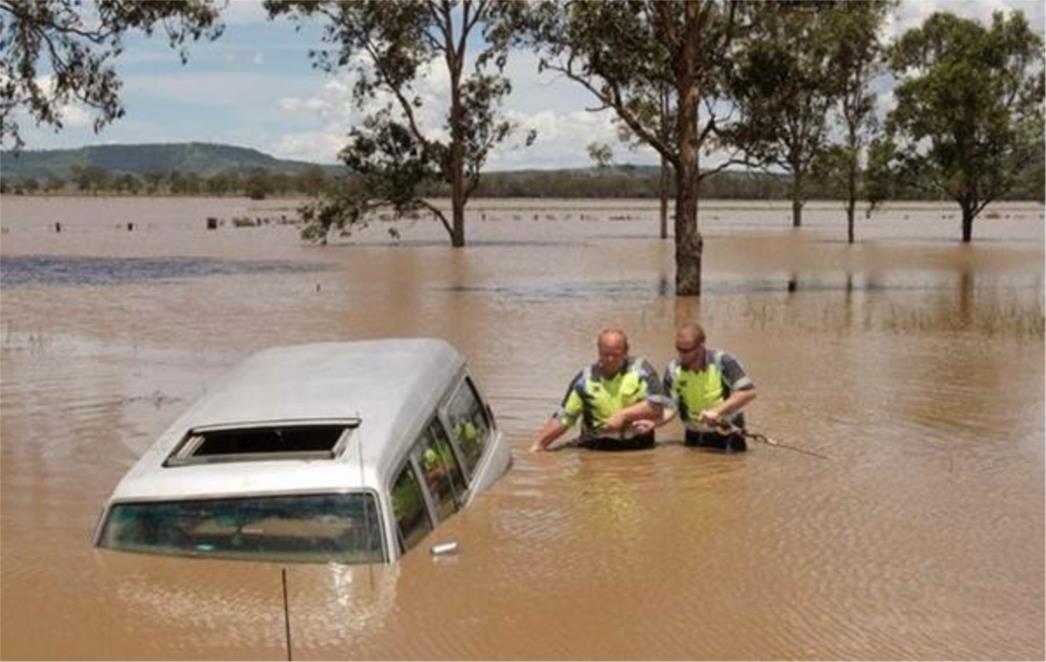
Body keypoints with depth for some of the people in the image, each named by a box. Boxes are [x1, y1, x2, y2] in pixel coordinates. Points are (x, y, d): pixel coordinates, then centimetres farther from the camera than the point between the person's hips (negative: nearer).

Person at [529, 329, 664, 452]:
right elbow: (562, 418, 7)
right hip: (597, 449, 2)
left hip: (638, 447, -2)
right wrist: (538, 446, 2)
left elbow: (656, 408, -4)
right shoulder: (585, 379, 5)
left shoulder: (641, 370, 2)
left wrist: (623, 415, -12)